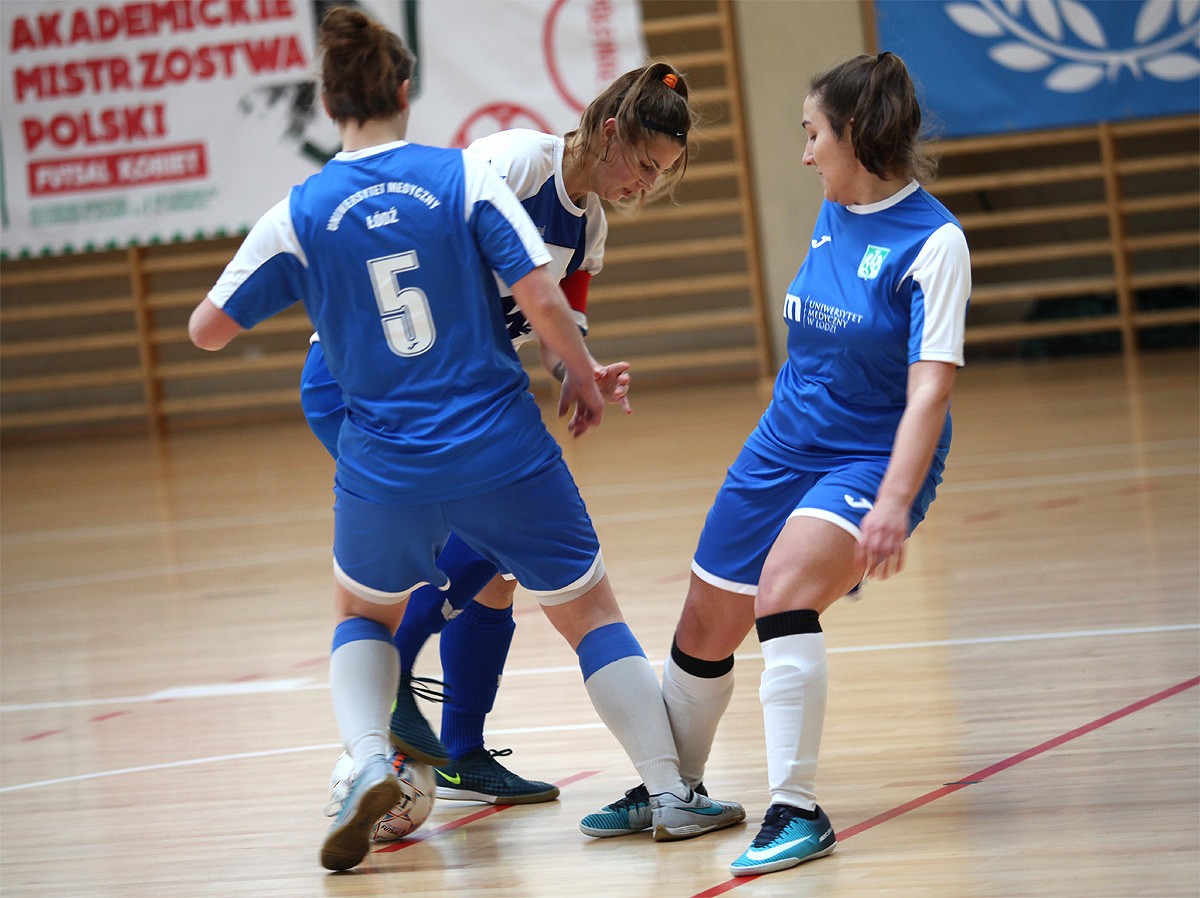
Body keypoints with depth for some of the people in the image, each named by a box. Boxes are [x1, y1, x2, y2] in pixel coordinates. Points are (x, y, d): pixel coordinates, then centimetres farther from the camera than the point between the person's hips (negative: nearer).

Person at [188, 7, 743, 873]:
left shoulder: (298, 214, -3)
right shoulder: (465, 176, -6)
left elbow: (207, 329, 4)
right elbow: (540, 292, -12)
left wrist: (273, 276, 22)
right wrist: (584, 376, 5)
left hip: (384, 469, 1)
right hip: (504, 453, -1)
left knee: (363, 615, 26)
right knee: (591, 612, 15)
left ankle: (369, 765, 1)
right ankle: (673, 794, 12)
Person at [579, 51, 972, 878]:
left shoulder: (933, 240, -18)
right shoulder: (833, 214, 5)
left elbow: (930, 387, -25)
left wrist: (893, 504, -35)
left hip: (872, 460, -7)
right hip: (783, 449, 8)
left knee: (782, 592, -32)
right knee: (704, 630, 13)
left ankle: (797, 812, -26)